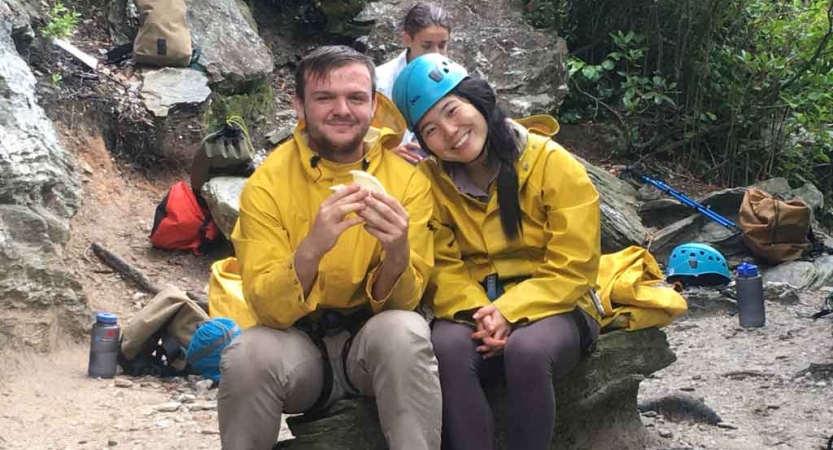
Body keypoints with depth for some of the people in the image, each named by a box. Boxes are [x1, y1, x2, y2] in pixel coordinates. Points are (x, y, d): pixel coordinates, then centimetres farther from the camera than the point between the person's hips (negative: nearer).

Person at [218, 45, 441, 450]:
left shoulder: (407, 179, -10)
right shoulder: (267, 184, -12)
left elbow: (399, 303, -13)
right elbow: (267, 309, -18)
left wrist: (397, 253, -35)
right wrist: (311, 249, -37)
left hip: (372, 340, 0)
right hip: (298, 342, 0)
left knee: (405, 331, -32)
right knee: (247, 354, -31)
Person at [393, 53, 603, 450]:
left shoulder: (553, 164, -11)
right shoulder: (432, 179, -1)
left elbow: (573, 269, -12)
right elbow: (441, 266, -2)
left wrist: (509, 312, -23)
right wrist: (477, 312, -22)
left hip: (552, 309, -2)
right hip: (474, 310, 2)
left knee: (527, 349, -36)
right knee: (445, 346, -32)